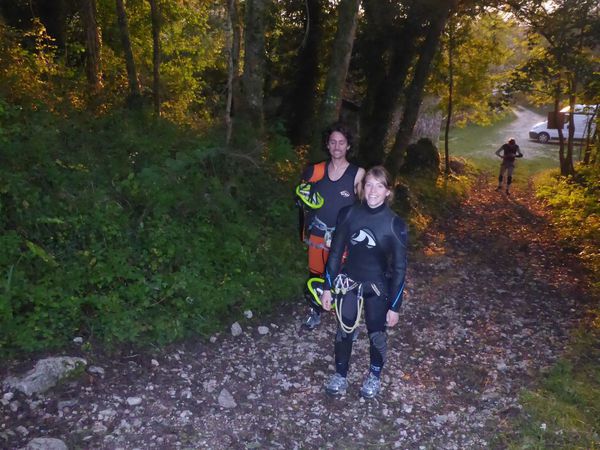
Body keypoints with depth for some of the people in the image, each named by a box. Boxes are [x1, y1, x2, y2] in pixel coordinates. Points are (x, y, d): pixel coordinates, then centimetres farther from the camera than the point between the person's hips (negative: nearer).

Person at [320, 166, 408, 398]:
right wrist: (327, 287, 0)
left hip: (378, 287, -2)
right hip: (349, 282, 2)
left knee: (376, 334, 12)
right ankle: (340, 375, 34)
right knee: (344, 330, 10)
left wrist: (394, 306, -9)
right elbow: (336, 252, -1)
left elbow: (399, 267, -11)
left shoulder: (395, 225, -17)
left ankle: (375, 375, 39)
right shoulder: (348, 214, -10)